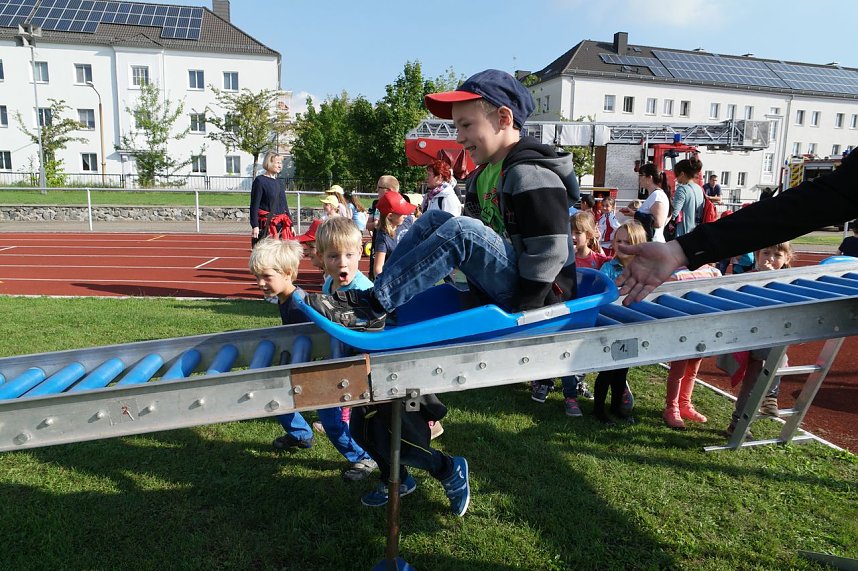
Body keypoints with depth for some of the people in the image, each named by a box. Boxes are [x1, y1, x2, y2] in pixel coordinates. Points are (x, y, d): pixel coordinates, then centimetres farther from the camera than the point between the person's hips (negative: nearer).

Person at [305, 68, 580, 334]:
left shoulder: (531, 174, -17)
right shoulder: (483, 177, 13)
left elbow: (549, 253, -22)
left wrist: (522, 309, -21)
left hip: (542, 295, -9)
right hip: (499, 285, 9)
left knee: (460, 231, -30)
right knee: (434, 219, 3)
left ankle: (371, 308, -25)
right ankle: (375, 294, -7)